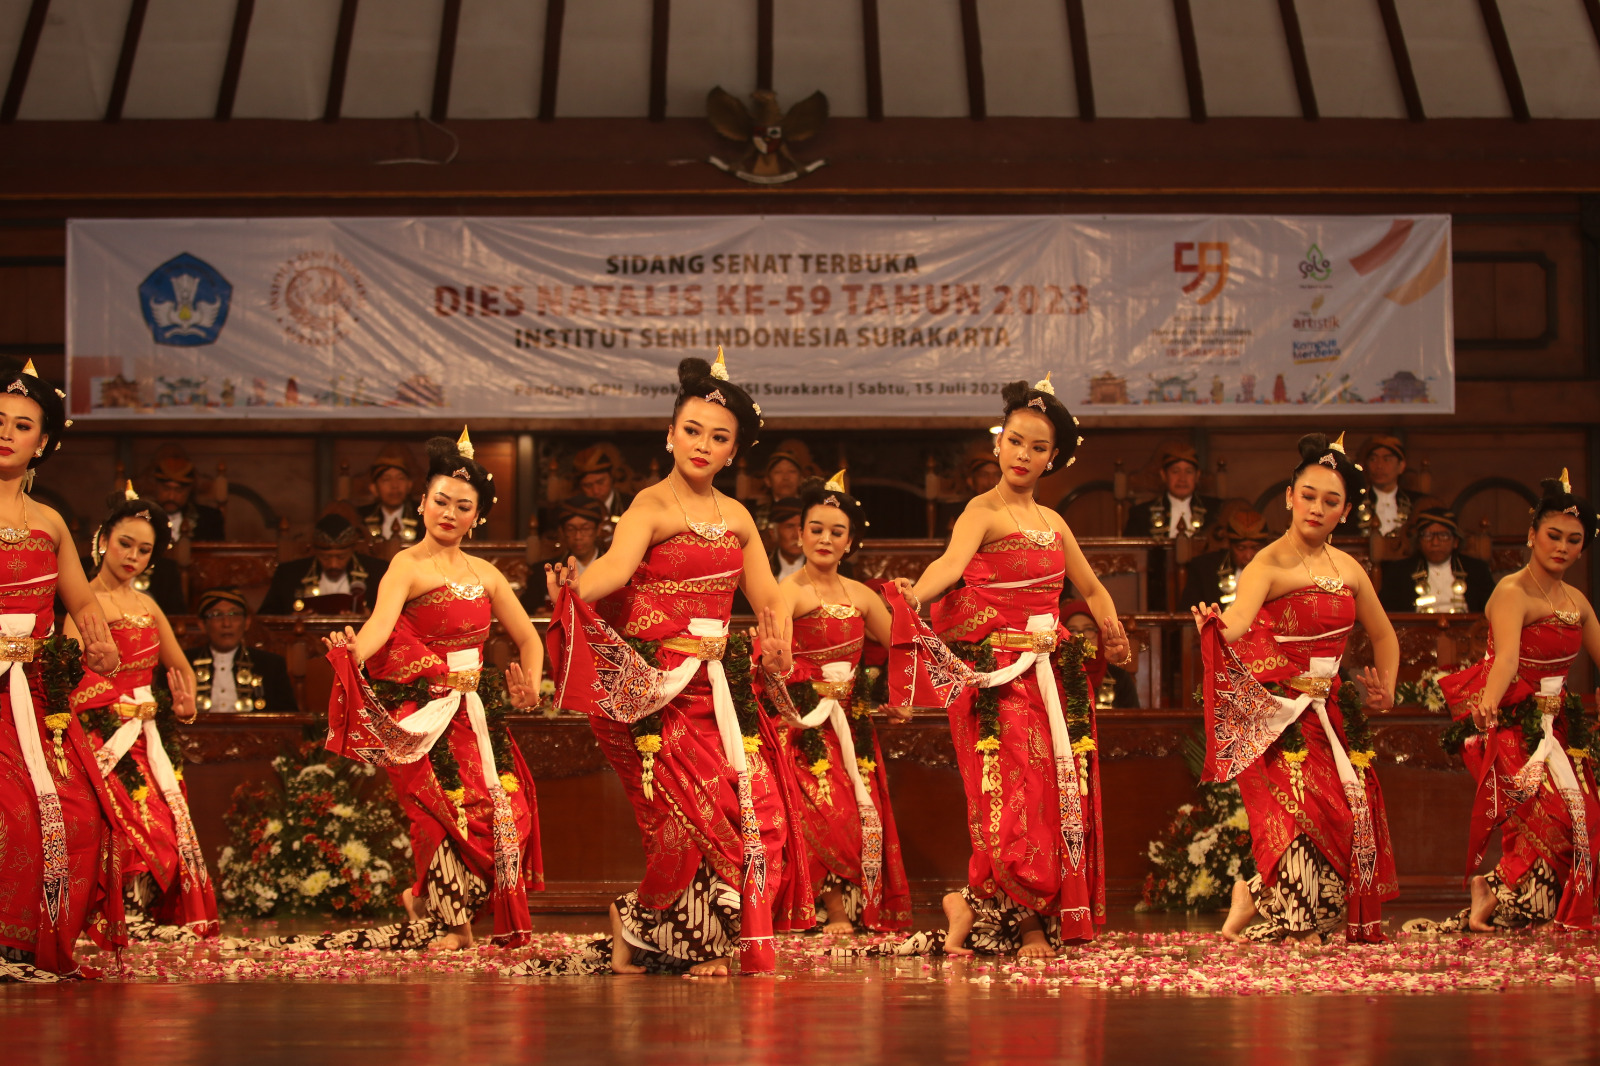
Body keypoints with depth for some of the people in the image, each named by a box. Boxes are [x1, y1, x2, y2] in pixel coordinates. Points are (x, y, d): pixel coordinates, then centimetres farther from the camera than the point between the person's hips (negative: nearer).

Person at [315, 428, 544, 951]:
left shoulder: (484, 574, 15)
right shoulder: (408, 565, -4)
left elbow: (528, 638, 20)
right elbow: (382, 618, -23)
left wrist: (530, 687, 1)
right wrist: (353, 652, -44)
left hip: (472, 711, 6)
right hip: (423, 712, -6)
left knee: (507, 809, -5)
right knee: (457, 811, -16)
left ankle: (426, 902, 12)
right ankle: (447, 921, 4)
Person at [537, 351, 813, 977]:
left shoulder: (736, 518, 15)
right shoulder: (652, 506, -4)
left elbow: (770, 601, 16)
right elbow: (618, 562, -24)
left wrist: (777, 649, -4)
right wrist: (575, 591, -45)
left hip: (723, 684, 6)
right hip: (662, 685, -6)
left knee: (759, 812, -4)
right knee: (698, 814, -12)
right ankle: (636, 926, 9)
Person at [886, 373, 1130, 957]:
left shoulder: (1052, 522, 16)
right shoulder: (983, 512, -5)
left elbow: (1092, 589, 25)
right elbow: (951, 561, -25)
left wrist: (1112, 632, 5)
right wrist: (913, 595, -45)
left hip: (1054, 676, 7)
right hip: (999, 676, -7)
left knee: (1060, 795, 1)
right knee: (1015, 797, -14)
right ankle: (1027, 924, -1)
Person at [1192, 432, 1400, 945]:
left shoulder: (1348, 570, 10)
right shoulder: (1268, 566, -8)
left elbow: (1384, 637, 25)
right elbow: (1235, 625, -26)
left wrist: (1386, 689, 13)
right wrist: (1213, 627, -47)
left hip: (1332, 715, 6)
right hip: (1279, 715, -6)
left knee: (1352, 818, -1)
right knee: (1305, 817, -18)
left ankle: (1256, 896, 14)